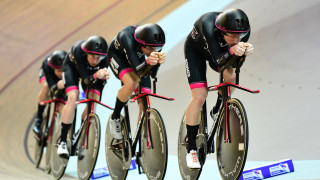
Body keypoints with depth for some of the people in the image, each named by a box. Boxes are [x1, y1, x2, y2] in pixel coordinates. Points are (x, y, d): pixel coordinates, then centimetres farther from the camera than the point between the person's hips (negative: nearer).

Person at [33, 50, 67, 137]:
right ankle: (38, 119, -18)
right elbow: (52, 88, -48)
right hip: (48, 73, -1)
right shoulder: (46, 64, -42)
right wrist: (57, 86, -71)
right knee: (46, 86, -34)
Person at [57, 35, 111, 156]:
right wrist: (95, 76, -59)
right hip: (72, 66, -3)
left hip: (91, 71, 3)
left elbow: (100, 83, -25)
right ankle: (62, 141, -17)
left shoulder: (105, 55, -34)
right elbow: (86, 80, -42)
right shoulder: (78, 50, -41)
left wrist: (104, 76, -44)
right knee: (73, 98, -24)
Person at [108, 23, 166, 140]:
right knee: (131, 83, -34)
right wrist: (148, 61, -65)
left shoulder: (154, 43, -31)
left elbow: (153, 74, -29)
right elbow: (138, 71, -45)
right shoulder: (127, 37, -42)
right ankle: (115, 118, -10)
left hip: (138, 57, 4)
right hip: (118, 56, -4)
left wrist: (158, 61, -49)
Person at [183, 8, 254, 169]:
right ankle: (191, 149, -5)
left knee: (230, 76, -24)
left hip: (219, 49, 4)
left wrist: (245, 51, -46)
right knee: (199, 97, -14)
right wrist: (231, 50, -62)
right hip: (195, 50, -4)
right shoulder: (208, 26, -43)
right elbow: (218, 59, -43)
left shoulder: (243, 30, -30)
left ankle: (217, 111, 8)